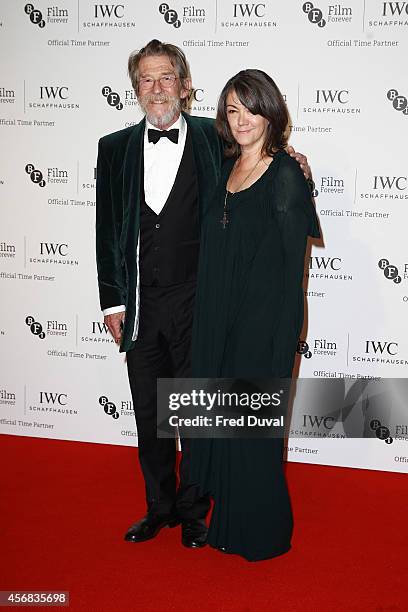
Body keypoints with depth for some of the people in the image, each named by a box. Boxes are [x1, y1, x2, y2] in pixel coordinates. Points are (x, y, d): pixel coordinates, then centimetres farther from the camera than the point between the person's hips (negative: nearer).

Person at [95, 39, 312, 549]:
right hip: (139, 304, 3)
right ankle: (159, 507, 33)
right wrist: (112, 301, 4)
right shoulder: (114, 149, 7)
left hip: (196, 302, -3)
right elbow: (107, 230, 8)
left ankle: (193, 511, 28)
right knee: (148, 412, 14)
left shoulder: (214, 141, 0)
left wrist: (291, 169, -12)